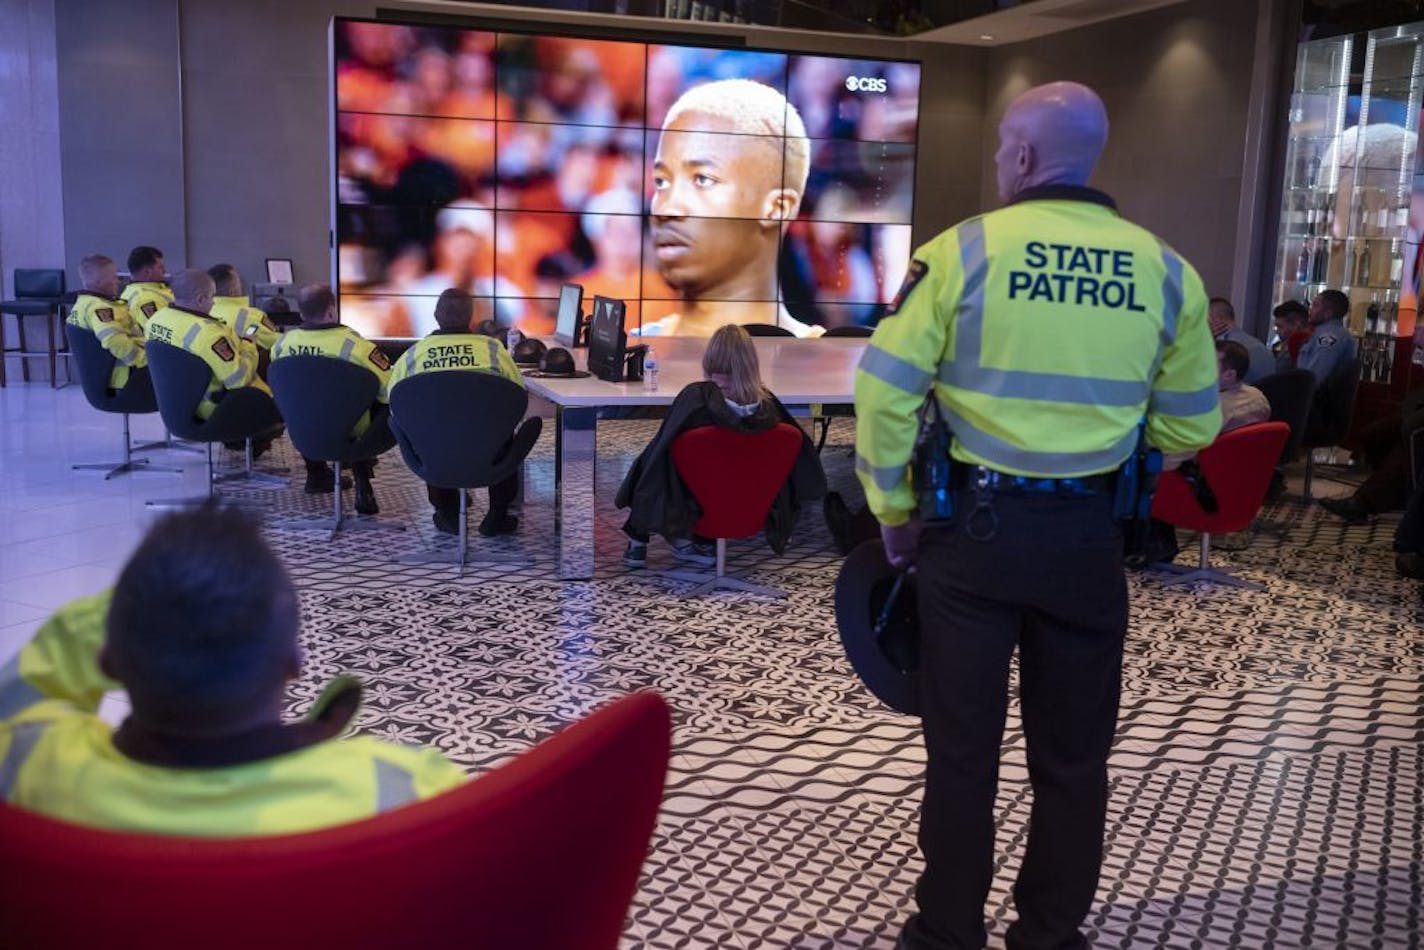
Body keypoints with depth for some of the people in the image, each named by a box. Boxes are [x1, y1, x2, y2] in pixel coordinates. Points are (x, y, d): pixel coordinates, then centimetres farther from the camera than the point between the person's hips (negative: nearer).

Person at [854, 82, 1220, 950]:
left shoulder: (963, 250, -7)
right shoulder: (1166, 271, 0)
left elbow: (884, 392, -9)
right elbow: (1191, 428, 6)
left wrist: (894, 509, 2)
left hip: (975, 523, -2)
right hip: (1088, 533, 2)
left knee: (963, 746, 10)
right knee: (1073, 751, 15)